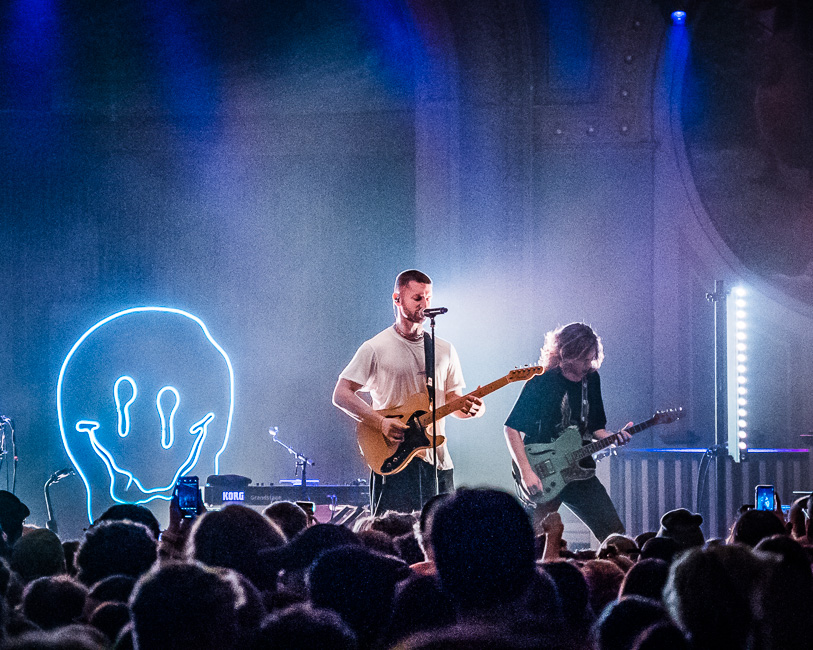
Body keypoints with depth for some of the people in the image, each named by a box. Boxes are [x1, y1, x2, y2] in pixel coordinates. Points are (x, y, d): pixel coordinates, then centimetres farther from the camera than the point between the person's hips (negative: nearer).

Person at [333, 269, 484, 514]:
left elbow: (454, 399, 18)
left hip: (438, 461, 4)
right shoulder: (375, 349, 1)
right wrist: (381, 422, -16)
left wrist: (470, 408, -7)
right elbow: (341, 394, -3)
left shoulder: (445, 351, 15)